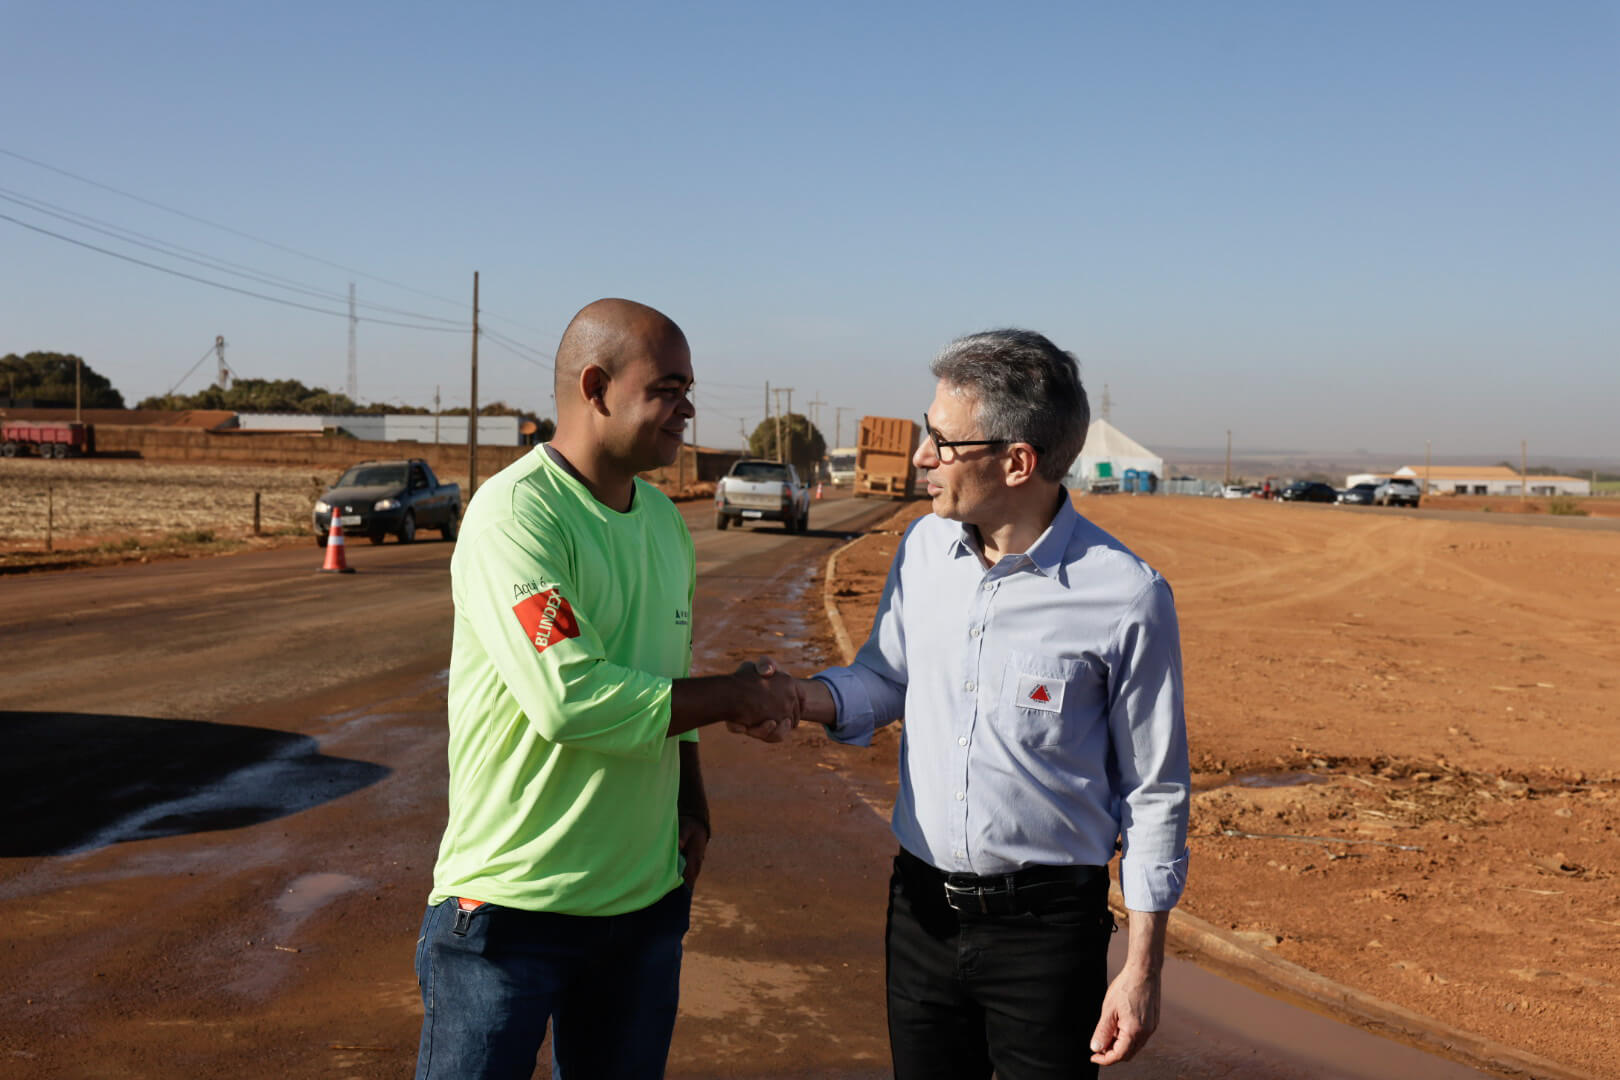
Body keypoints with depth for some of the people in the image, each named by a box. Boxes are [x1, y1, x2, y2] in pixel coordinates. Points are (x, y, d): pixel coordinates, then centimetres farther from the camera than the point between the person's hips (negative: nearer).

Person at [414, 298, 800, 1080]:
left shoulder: (663, 520, 9)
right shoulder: (515, 512, -17)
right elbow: (570, 699, -27)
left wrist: (691, 808, 8)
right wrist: (735, 698, -16)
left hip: (646, 897, 7)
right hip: (512, 904, -7)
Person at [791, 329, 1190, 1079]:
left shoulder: (1127, 597, -16)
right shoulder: (924, 548, 0)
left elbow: (1154, 793, -8)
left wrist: (1143, 968, -7)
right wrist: (793, 697, -7)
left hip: (1046, 925, -5)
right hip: (922, 906, 5)